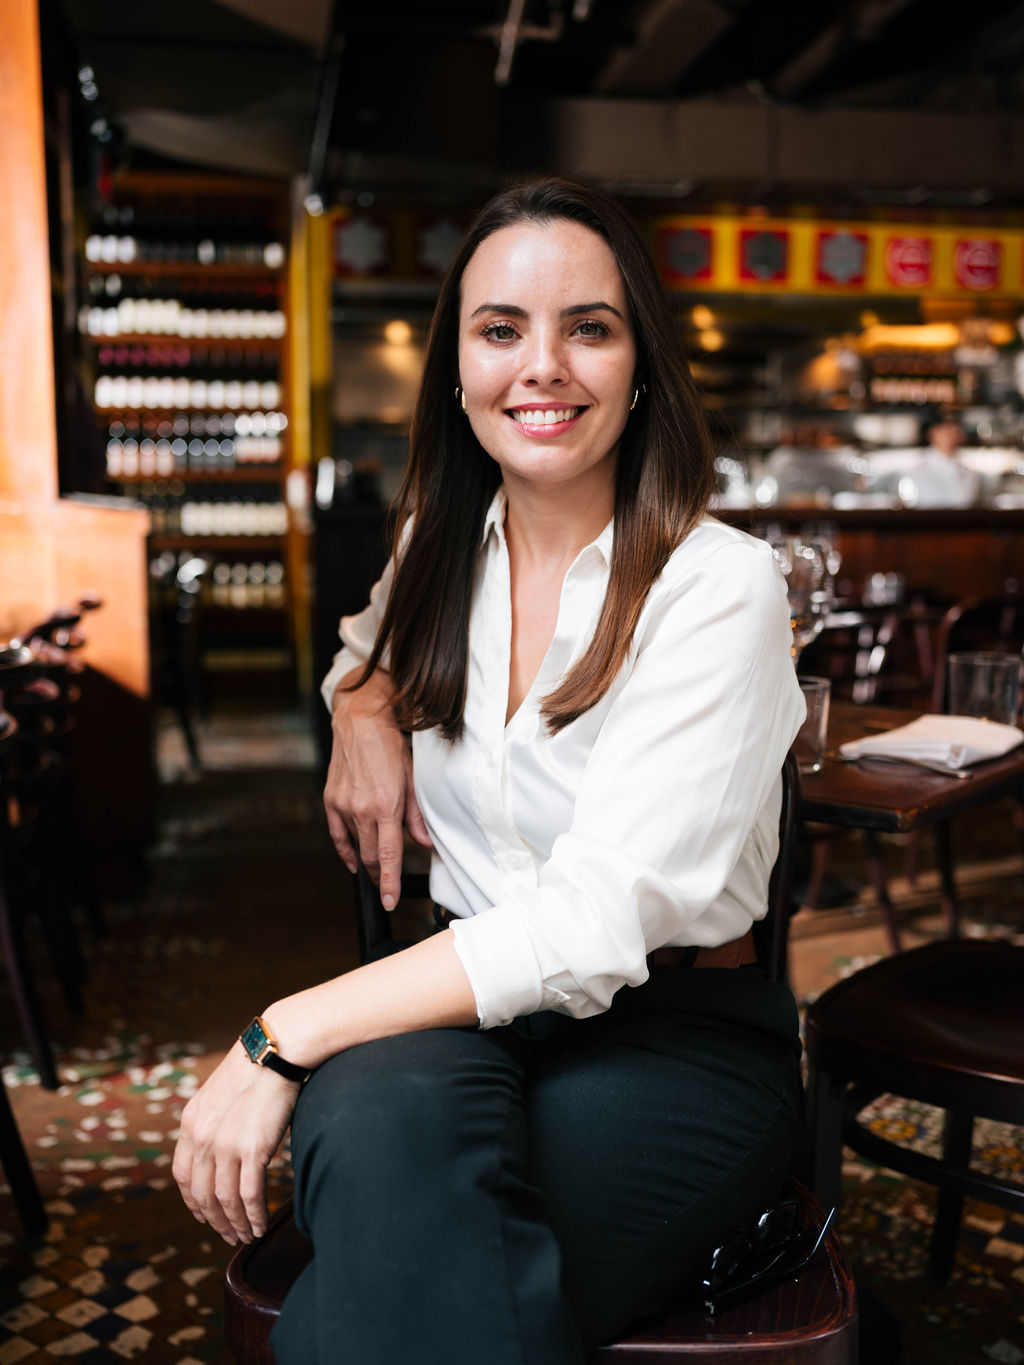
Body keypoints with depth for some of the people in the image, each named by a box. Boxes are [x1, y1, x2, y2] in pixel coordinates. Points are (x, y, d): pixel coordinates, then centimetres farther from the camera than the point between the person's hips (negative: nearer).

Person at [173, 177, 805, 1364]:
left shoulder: (719, 586, -13)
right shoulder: (442, 547, 6)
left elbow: (597, 920, -21)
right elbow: (370, 644, 31)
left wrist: (283, 1034, -24)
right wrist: (363, 709, 5)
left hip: (677, 1040, -4)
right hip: (464, 1011, 4)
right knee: (379, 1113, -34)